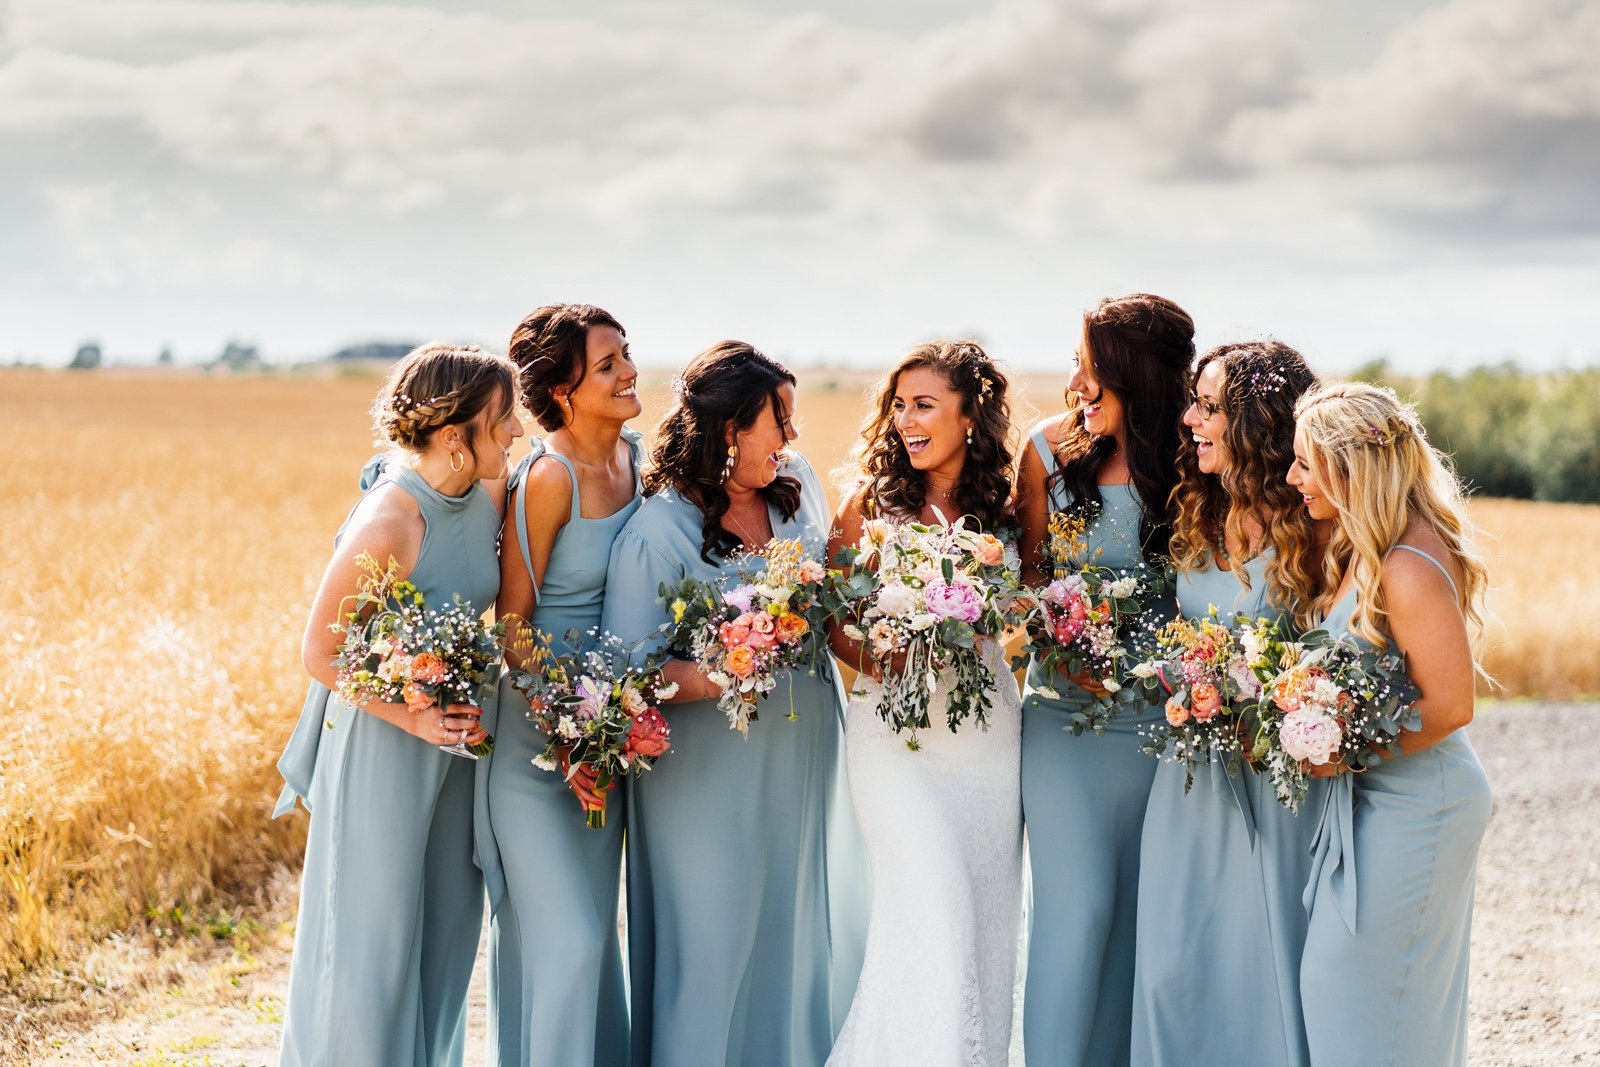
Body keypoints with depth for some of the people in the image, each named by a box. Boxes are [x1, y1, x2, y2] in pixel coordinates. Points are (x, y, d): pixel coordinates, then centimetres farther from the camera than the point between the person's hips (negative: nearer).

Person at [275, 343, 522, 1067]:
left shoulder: (491, 491, -6)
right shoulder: (384, 526, -27)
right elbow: (320, 654, -17)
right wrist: (413, 716, -24)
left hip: (457, 730, 7)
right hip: (382, 739, -7)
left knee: (448, 920, 17)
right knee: (373, 930, 5)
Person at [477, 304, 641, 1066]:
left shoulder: (635, 457, 2)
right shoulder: (548, 477, -21)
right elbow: (512, 623, -16)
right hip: (534, 729, -7)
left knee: (592, 923, 16)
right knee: (563, 936, -3)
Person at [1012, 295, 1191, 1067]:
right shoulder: (1050, 450, -4)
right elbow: (1029, 576, 4)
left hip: (1160, 714, 0)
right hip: (1065, 707, 0)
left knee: (1138, 904, 8)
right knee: (1078, 902, -5)